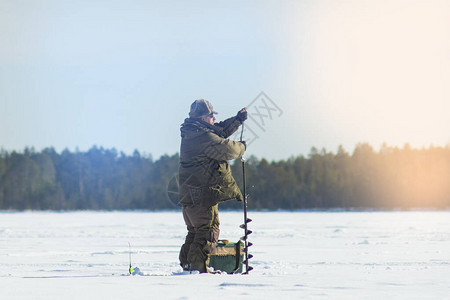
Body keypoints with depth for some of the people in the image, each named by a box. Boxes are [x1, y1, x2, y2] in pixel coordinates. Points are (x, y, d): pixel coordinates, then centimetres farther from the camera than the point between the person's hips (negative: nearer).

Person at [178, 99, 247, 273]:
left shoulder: (190, 133, 15)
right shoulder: (203, 136, -17)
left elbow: (220, 131, 28)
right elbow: (227, 150, -17)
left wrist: (238, 120, 23)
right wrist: (242, 147, 4)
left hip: (188, 194, 10)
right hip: (202, 194, -10)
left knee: (195, 232, 18)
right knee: (208, 231, -8)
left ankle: (186, 265, 20)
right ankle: (198, 267, -12)